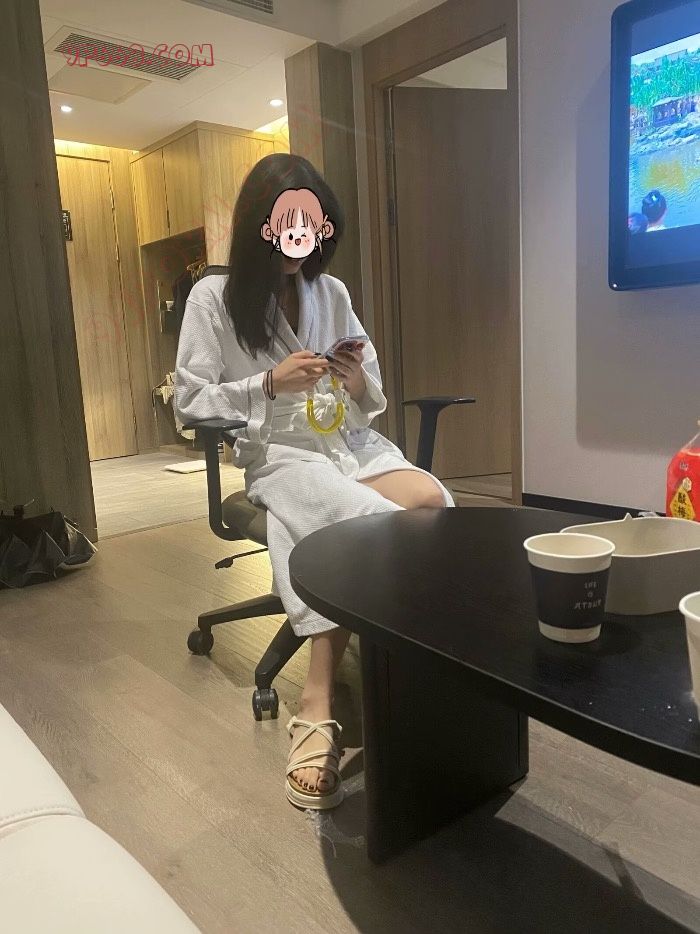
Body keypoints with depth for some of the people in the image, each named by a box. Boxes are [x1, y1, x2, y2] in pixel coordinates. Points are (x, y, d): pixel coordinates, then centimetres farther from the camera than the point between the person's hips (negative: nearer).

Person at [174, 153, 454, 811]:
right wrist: (270, 383, -14)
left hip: (351, 442, 5)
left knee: (434, 502, -26)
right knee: (369, 526, -33)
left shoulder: (333, 293, 14)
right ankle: (319, 706, -23)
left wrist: (360, 386, -8)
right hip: (277, 453, -5)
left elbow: (371, 404, 16)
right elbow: (190, 404, -3)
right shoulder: (213, 297, 2)